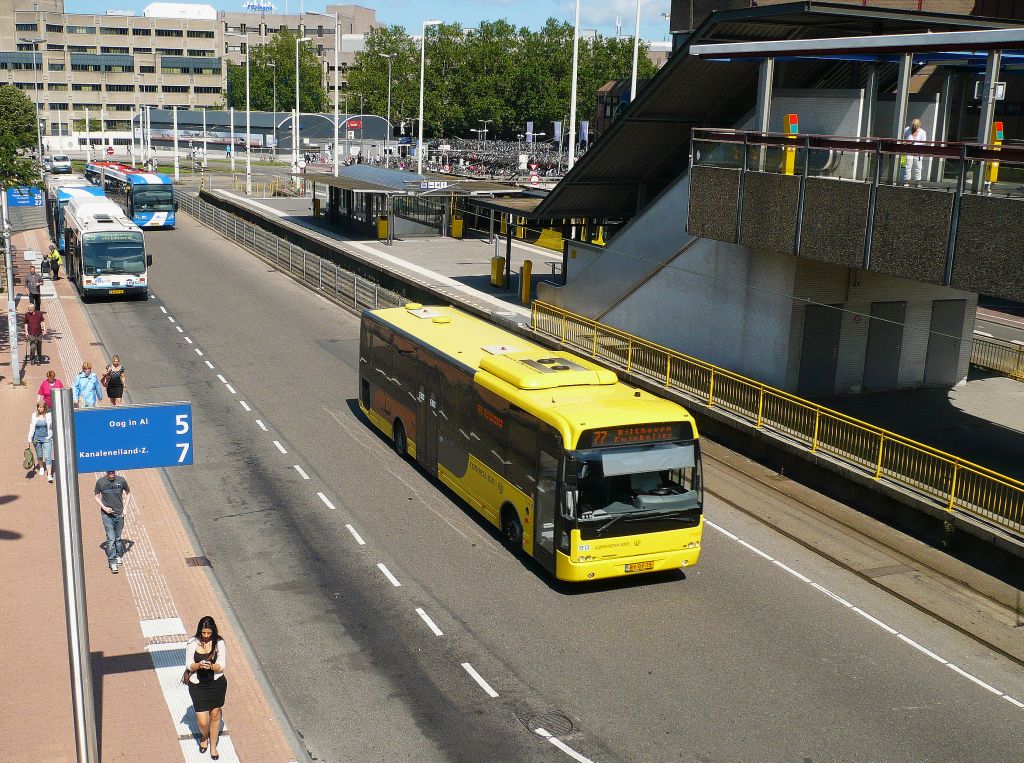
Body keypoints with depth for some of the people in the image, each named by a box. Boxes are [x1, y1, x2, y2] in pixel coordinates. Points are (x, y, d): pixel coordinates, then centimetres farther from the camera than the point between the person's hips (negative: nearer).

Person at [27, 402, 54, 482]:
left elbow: (53, 427, 4)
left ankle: (49, 475, -14)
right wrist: (29, 438, 0)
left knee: (48, 457, -11)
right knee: (39, 455, 17)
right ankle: (41, 468, 44)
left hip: (47, 438, -3)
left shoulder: (49, 415, -5)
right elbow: (32, 427, 4)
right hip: (37, 439, 3)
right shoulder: (34, 416, 1)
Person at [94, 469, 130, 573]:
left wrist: (125, 508, 3)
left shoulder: (121, 480, -5)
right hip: (107, 515, -1)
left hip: (119, 514, 2)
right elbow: (96, 495, 5)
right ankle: (112, 562, -1)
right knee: (111, 539, -8)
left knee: (118, 538, 14)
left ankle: (119, 556, 34)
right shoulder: (100, 482, -8)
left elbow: (128, 492, 10)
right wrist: (104, 507, -9)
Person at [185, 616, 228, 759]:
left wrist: (211, 666, -29)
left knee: (215, 715, 15)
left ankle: (213, 745, 38)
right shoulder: (192, 643, -9)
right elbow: (188, 666, -6)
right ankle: (204, 736, 35)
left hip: (217, 684, 1)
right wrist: (198, 665, -26)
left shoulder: (219, 643, -9)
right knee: (202, 721, -2)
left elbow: (222, 666, -9)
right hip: (197, 685, -1)